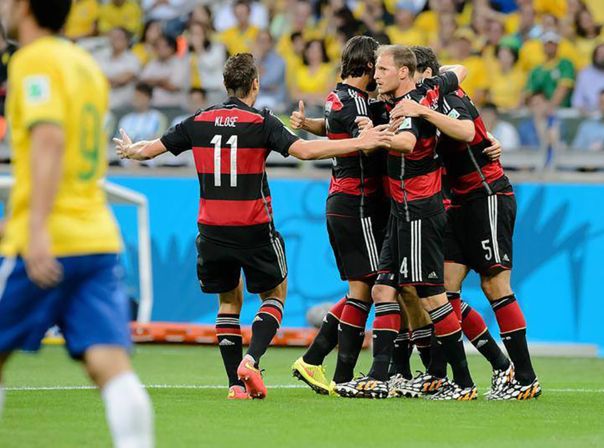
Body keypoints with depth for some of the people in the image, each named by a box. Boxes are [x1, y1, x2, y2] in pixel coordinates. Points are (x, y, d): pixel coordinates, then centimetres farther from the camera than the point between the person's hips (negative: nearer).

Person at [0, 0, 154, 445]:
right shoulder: (87, 64, 19)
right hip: (99, 238, 7)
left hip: (46, 245, -7)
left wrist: (37, 227, -30)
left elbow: (49, 139, -22)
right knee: (111, 363, -6)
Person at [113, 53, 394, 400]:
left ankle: (236, 383, 9)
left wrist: (129, 150, 35)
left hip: (212, 230, 4)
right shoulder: (261, 123, -8)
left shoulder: (199, 122, 3)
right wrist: (360, 143, -16)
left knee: (229, 300, 18)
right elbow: (304, 150, -20)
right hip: (254, 230, -4)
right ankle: (251, 360, -9)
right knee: (275, 294, 14)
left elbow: (151, 149, 12)